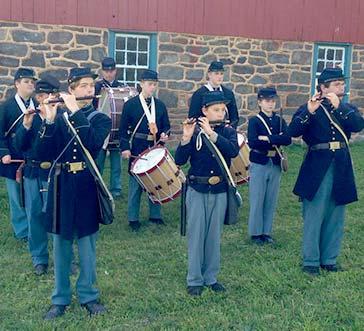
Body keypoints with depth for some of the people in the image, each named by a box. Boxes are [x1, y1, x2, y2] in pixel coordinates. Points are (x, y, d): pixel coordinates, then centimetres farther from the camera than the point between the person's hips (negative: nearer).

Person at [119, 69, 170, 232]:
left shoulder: (160, 105, 9)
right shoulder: (130, 104, -2)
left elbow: (166, 126, 13)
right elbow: (124, 129, -3)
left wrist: (164, 134, -9)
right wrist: (125, 148, -11)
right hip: (137, 149, -4)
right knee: (136, 183, 2)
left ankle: (155, 215, 25)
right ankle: (133, 218, 13)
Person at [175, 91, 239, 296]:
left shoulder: (228, 132, 0)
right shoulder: (194, 131, -3)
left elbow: (234, 151, -21)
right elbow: (179, 160, -11)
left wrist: (211, 133, -27)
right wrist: (186, 137, -24)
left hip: (220, 191, 2)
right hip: (197, 191, -1)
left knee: (214, 236, 10)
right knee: (196, 235, 3)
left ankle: (211, 277, 24)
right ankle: (194, 280, 15)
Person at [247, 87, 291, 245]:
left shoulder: (280, 121, 8)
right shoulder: (254, 121, -3)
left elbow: (287, 139, -9)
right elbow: (252, 142, -19)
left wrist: (267, 138, -18)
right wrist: (276, 140, -14)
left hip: (275, 165, 4)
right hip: (259, 165, -4)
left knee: (271, 201, 9)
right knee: (257, 200, 2)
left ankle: (267, 232, 20)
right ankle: (256, 233, 14)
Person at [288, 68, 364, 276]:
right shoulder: (310, 108, -1)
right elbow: (293, 131, -15)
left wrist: (339, 106, -20)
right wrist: (309, 111, -27)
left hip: (342, 168, 4)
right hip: (317, 168, -4)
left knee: (336, 218, 11)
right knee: (314, 217, 1)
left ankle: (329, 259, 23)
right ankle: (311, 261, 13)